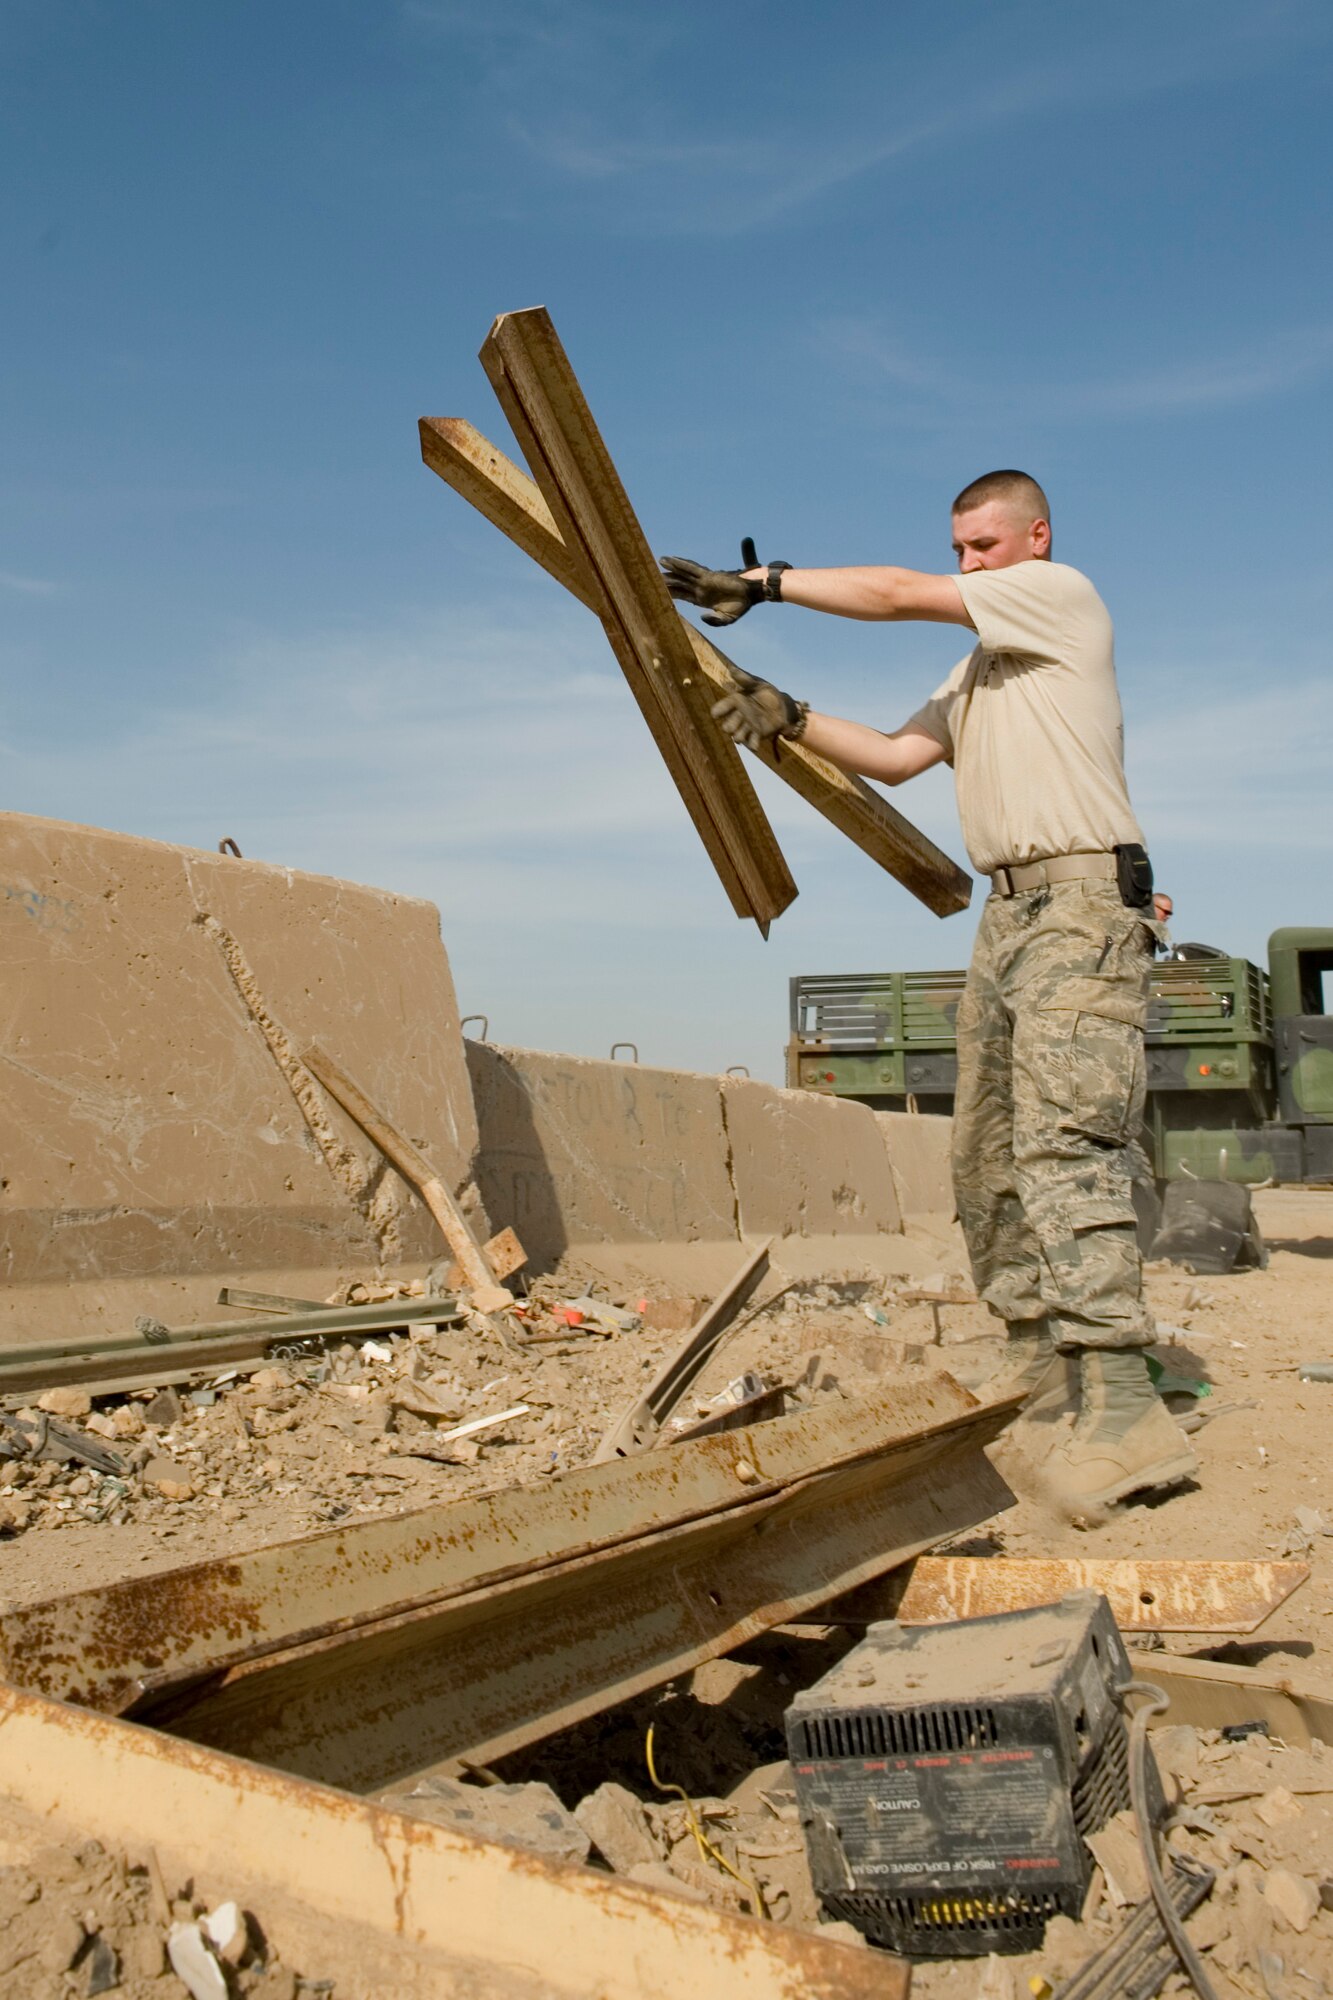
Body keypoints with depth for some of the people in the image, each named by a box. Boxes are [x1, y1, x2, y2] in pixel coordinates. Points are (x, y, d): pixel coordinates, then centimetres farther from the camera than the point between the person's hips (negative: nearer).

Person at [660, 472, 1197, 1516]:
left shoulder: (1062, 593, 1)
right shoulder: (980, 669, 27)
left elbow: (897, 595, -6)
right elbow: (896, 756, 19)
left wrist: (762, 581, -1)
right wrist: (789, 716, 7)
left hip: (1083, 900, -10)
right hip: (1009, 911, 10)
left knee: (1062, 1140, -22)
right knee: (988, 1152, 7)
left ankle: (1123, 1411, -26)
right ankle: (1040, 1359, 15)